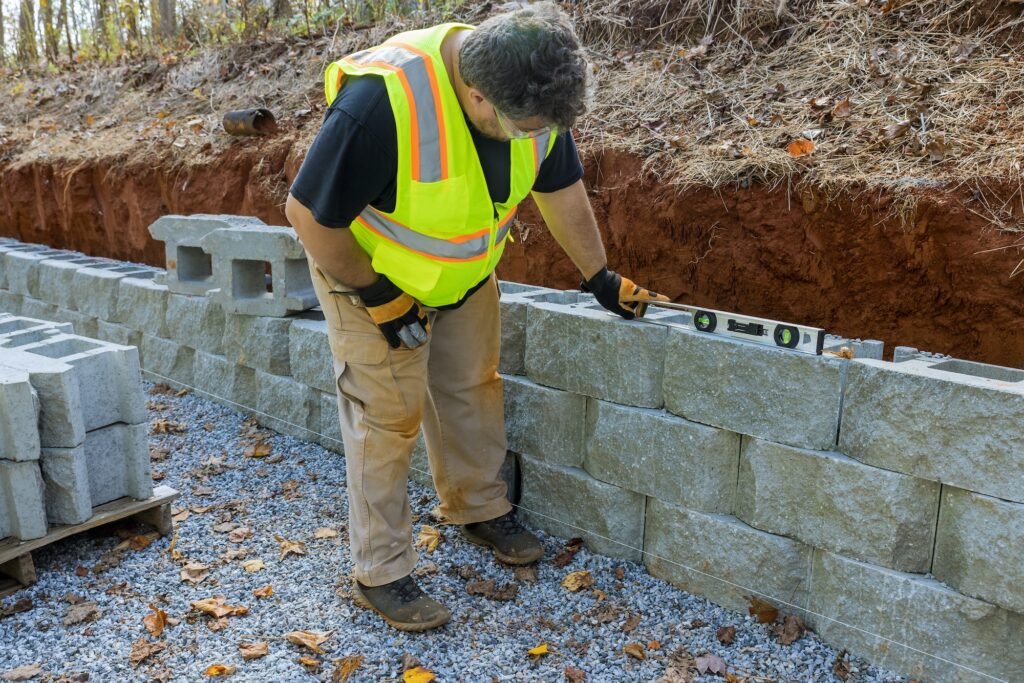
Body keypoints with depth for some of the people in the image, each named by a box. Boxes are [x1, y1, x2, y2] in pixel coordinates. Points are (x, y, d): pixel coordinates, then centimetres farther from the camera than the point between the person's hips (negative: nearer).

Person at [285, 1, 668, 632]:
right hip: (369, 272, -5)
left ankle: (481, 508, 36)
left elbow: (562, 189, -2)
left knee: (473, 387, 14)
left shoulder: (533, 95, -19)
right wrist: (378, 298, -21)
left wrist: (601, 277, 4)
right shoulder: (382, 101, -39)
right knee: (389, 414, -2)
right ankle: (380, 574, 13)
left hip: (467, 271, 6)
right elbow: (309, 214, -29)